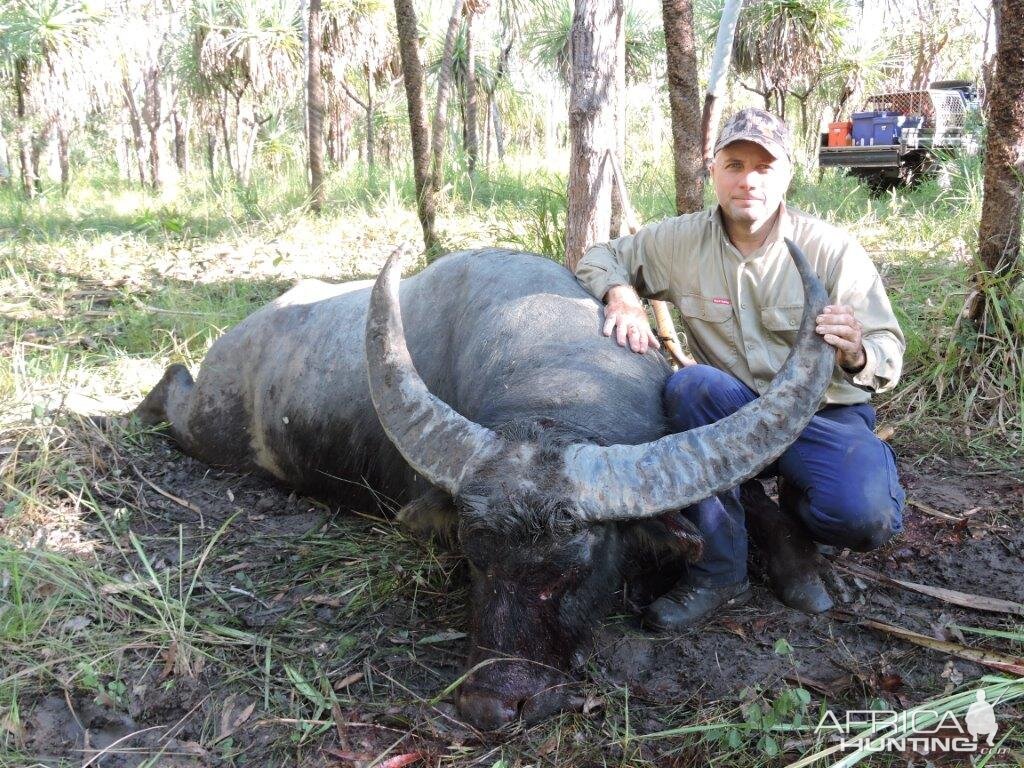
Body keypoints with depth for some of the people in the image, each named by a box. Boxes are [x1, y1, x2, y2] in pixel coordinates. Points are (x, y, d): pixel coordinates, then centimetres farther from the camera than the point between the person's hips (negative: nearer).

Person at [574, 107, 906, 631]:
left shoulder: (833, 250, -10)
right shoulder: (683, 240, -4)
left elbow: (890, 354, -9)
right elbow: (600, 258, 7)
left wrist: (857, 354, -35)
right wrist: (622, 296, -17)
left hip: (827, 418, -1)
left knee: (866, 516, -31)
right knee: (688, 384, -32)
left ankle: (789, 522, 9)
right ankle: (719, 571, -18)